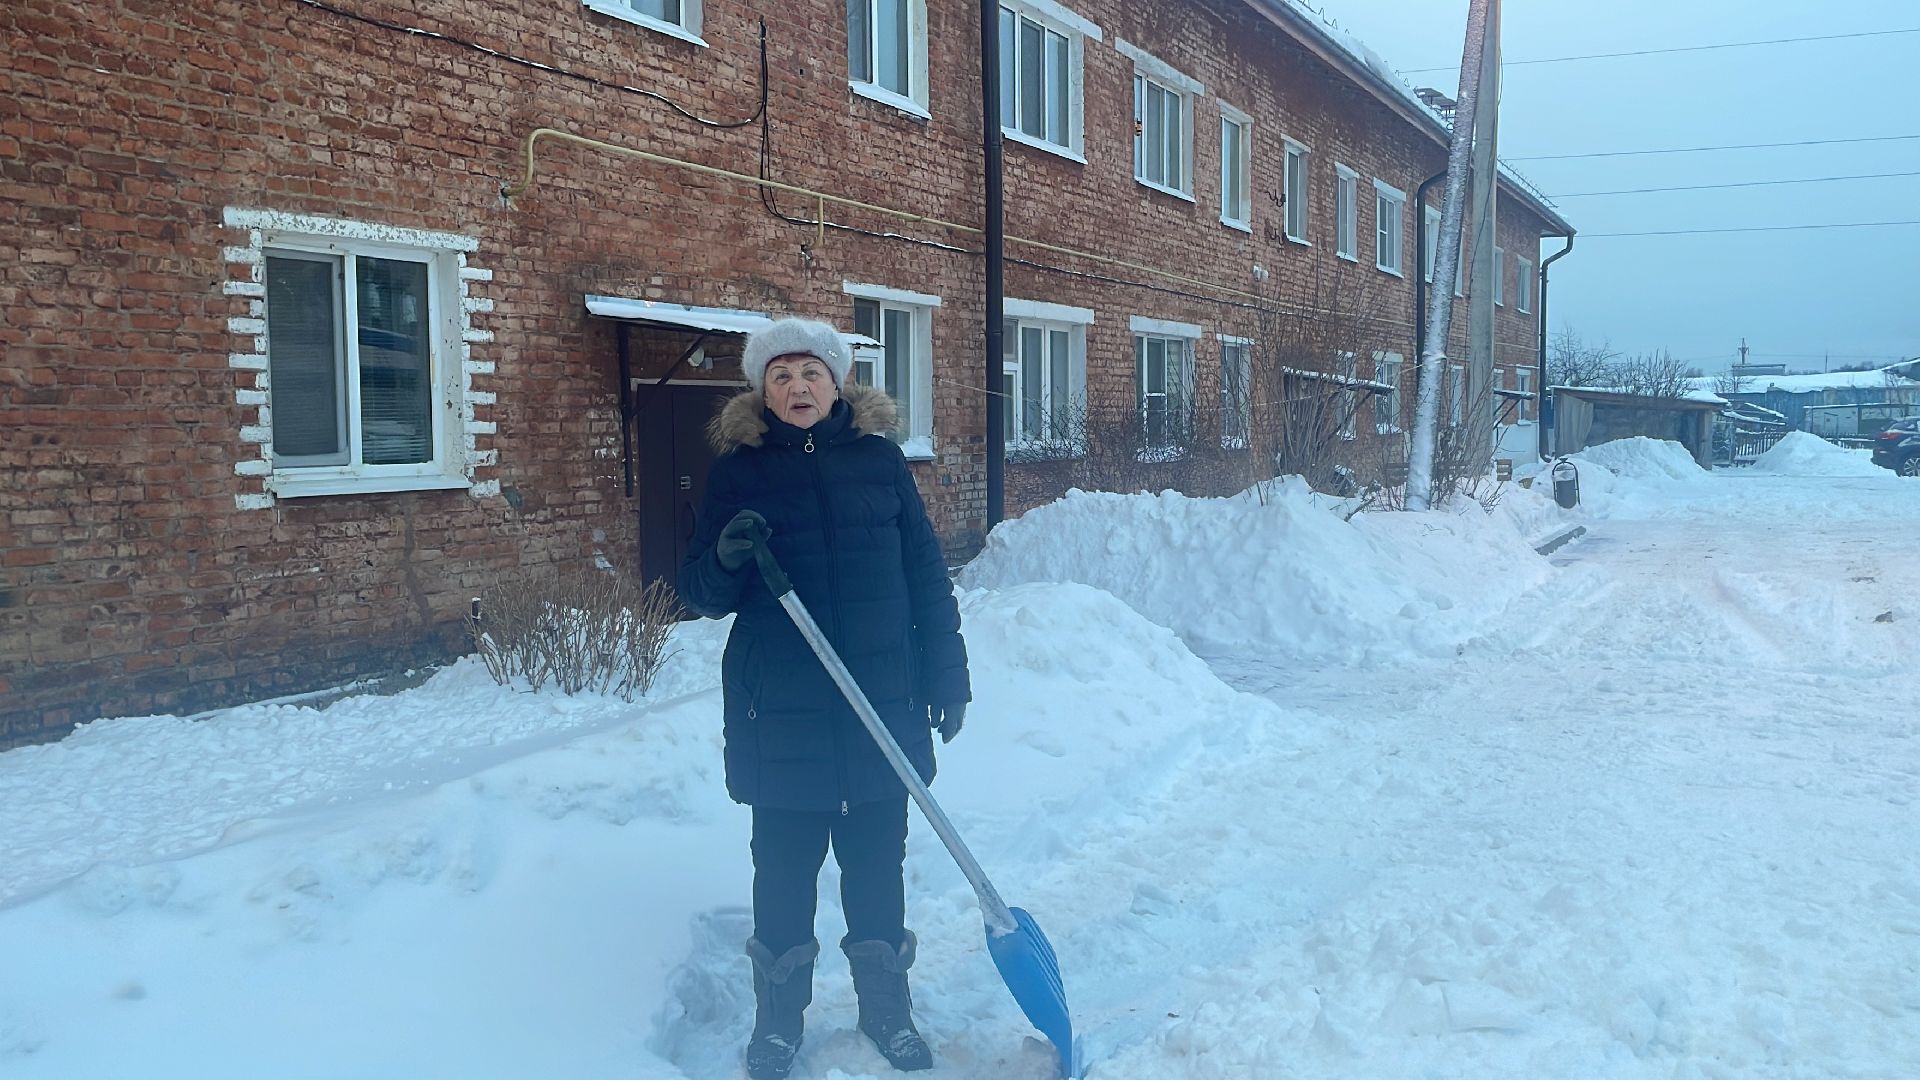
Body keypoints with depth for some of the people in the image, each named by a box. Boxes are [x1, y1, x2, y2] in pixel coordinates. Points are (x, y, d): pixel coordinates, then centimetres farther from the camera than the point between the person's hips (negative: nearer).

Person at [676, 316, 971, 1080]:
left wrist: (947, 675, 3)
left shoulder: (879, 460, 4)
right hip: (781, 707, -1)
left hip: (883, 699, 1)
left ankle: (886, 1006, 28)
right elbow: (699, 594, 1)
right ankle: (778, 1017, 25)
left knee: (877, 855, 11)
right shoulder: (738, 469, 1)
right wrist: (725, 559, -21)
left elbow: (926, 576, 6)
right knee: (785, 860, 8)